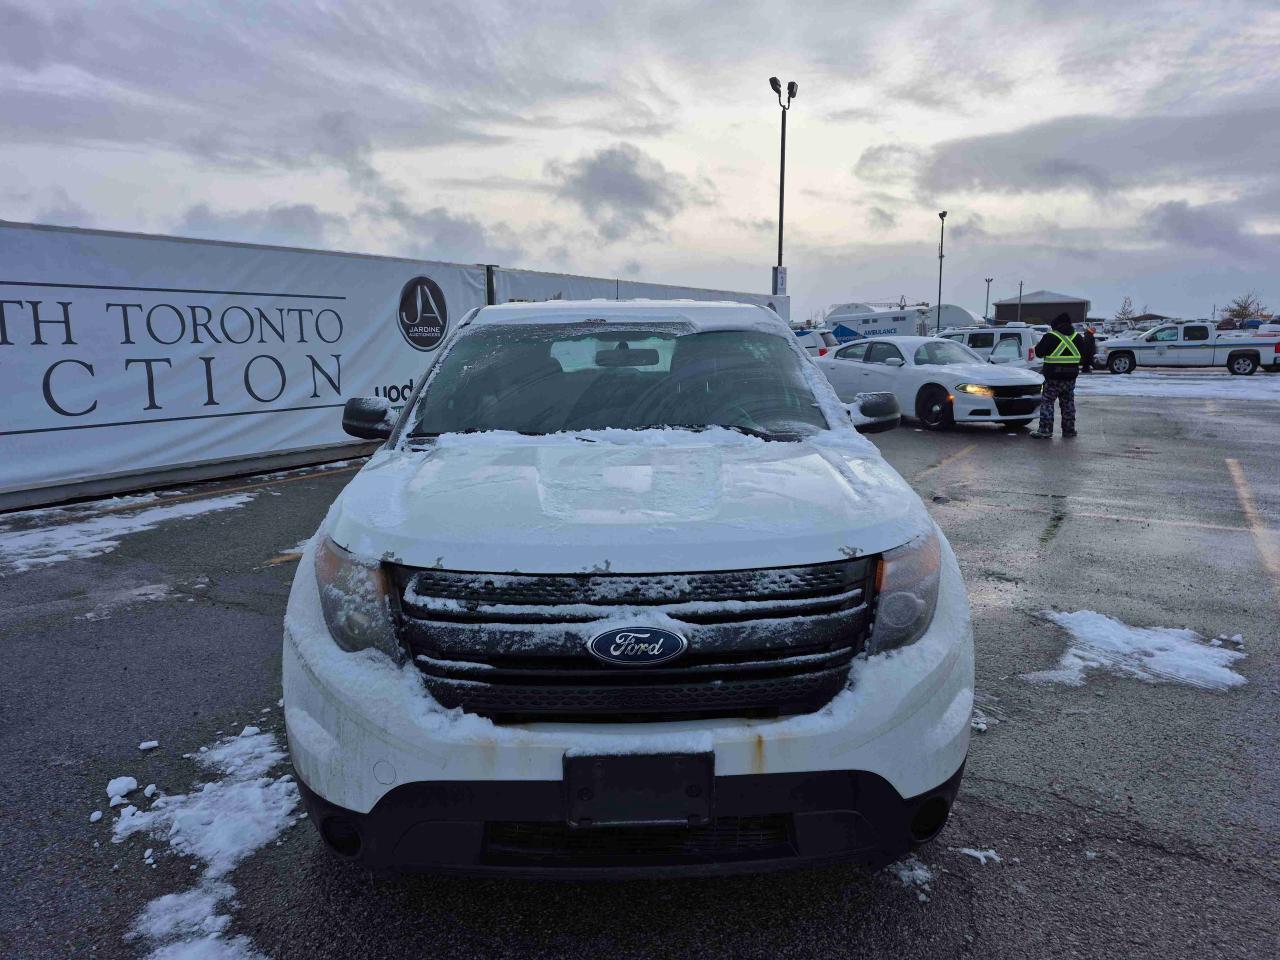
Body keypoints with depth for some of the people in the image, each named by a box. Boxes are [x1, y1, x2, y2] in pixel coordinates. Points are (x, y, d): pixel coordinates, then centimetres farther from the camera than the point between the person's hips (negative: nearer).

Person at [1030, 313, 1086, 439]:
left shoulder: (1050, 337, -9)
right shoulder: (1077, 337, 7)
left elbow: (1039, 353, -4)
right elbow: (1083, 356, 14)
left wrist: (1038, 345, 14)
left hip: (1053, 377, -5)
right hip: (1071, 377, 5)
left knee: (1047, 402, -1)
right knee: (1068, 403, 14)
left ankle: (1045, 430, -7)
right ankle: (1069, 430, 18)